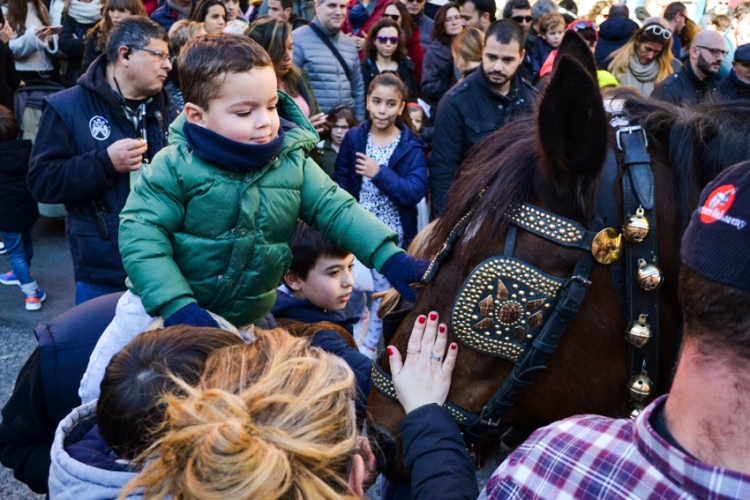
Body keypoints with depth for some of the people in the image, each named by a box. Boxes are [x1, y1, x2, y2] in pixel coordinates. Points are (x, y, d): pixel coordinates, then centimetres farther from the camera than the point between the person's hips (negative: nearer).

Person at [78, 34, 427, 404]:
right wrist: (177, 304, -31)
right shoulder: (175, 166, -19)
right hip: (161, 308, -2)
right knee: (102, 389, 9)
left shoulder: (292, 163, -10)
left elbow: (337, 209, -11)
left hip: (244, 319, 3)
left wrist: (390, 258, -24)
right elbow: (141, 234, -22)